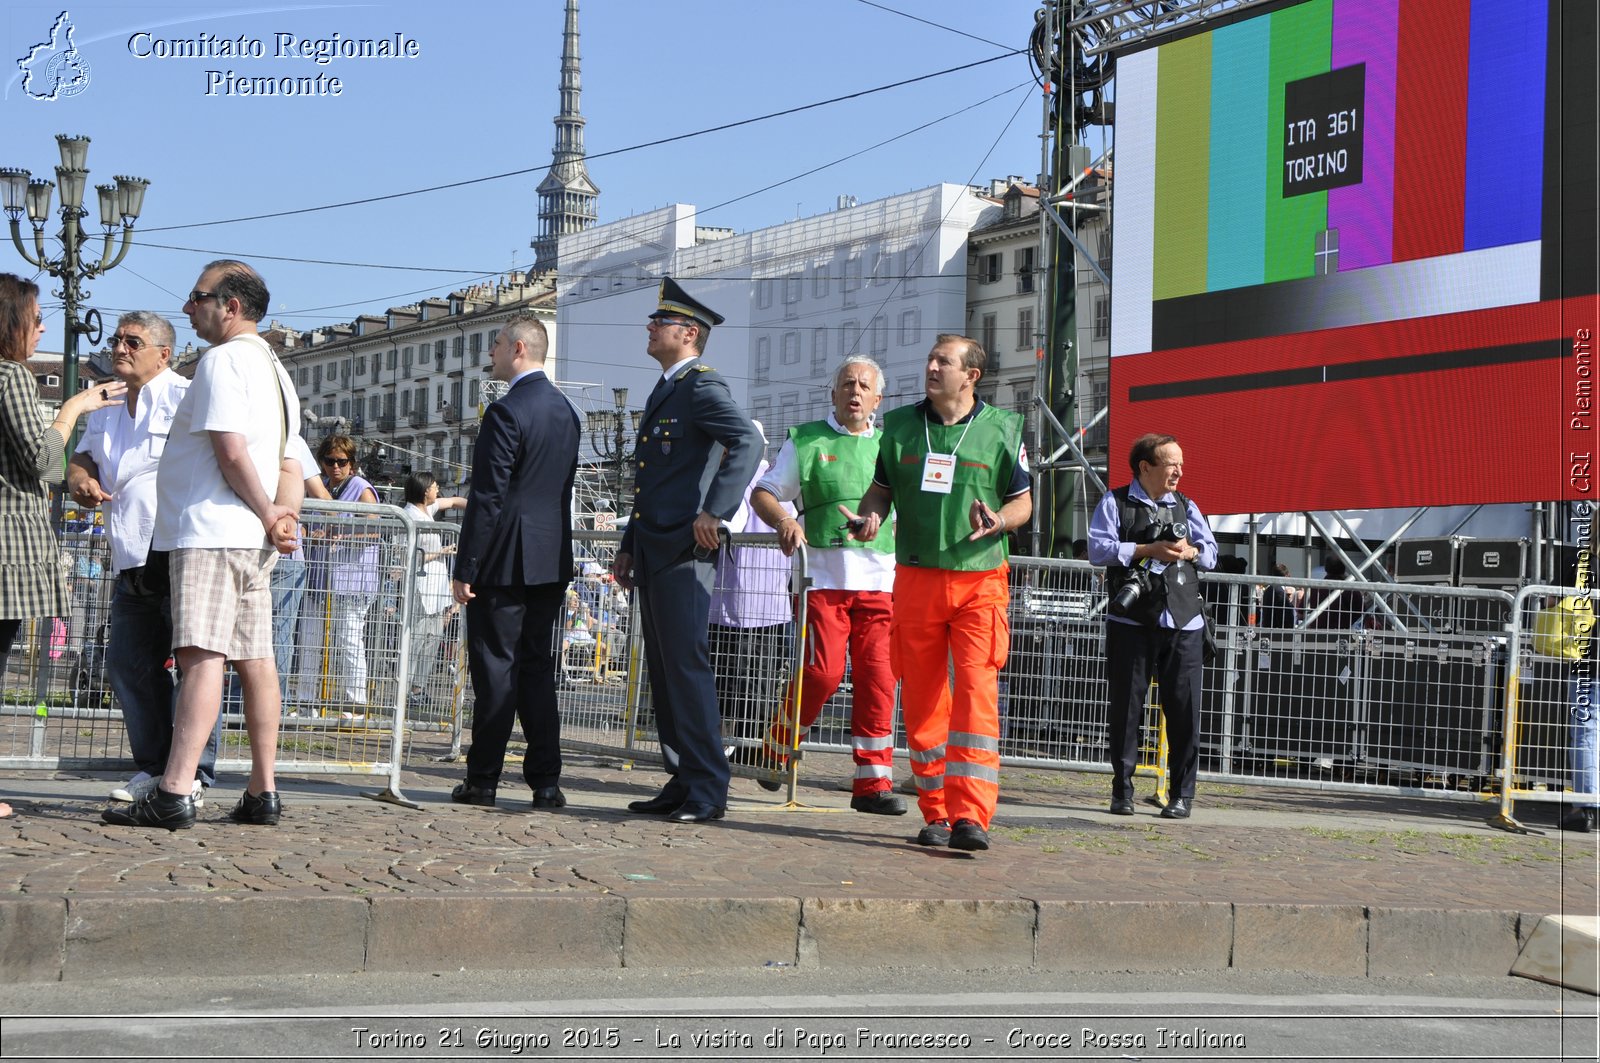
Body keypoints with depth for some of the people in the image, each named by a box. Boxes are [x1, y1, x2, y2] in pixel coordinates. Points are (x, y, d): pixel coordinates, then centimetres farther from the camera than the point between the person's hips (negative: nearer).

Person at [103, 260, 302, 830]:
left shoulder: (222, 359, -8)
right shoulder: (274, 367, 23)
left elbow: (231, 450, -18)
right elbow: (290, 467, 19)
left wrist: (266, 514, -8)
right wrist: (283, 516, 4)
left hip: (211, 530, -10)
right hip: (252, 541, 10)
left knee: (201, 654, -17)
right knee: (254, 657, 8)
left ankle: (175, 791, -23)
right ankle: (263, 792, 10)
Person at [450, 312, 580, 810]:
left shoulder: (505, 412, -14)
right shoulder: (566, 410, 13)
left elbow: (487, 496, -16)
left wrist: (465, 568, -13)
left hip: (505, 561, -8)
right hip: (552, 560, 8)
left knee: (495, 667, -1)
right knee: (538, 668, 10)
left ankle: (483, 780, 4)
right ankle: (545, 782, 8)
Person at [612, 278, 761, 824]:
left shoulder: (702, 387, -8)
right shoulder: (662, 393, 22)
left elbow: (747, 441, -25)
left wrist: (714, 511, -29)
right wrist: (629, 547, 24)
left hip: (684, 553, -10)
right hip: (654, 553, 10)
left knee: (686, 666, -9)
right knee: (663, 671, 10)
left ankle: (707, 790, -5)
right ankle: (683, 782, 16)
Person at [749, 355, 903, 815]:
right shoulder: (806, 441, 9)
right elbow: (763, 493, 9)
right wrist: (784, 521, -12)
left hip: (880, 580, 3)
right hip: (823, 575, -3)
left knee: (878, 678, -3)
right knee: (822, 670, -12)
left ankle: (873, 781, 2)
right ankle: (779, 750, 14)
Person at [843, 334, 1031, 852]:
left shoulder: (1001, 429, 3)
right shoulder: (900, 425, 9)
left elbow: (1023, 500, 7)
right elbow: (881, 488, 16)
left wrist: (996, 521, -14)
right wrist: (869, 517, -6)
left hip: (980, 580, -3)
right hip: (916, 576, 3)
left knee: (976, 693, -13)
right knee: (920, 698, 5)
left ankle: (970, 816, -15)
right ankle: (935, 813, 15)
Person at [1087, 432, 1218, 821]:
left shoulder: (1185, 506, 19)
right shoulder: (1115, 503, 6)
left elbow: (1211, 553, 14)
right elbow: (1099, 549, -7)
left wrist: (1190, 551, -8)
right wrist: (1148, 550, -14)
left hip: (1183, 623, 3)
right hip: (1131, 622, -3)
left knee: (1183, 708, -1)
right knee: (1126, 705, 1)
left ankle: (1182, 793, 5)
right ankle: (1122, 790, 10)